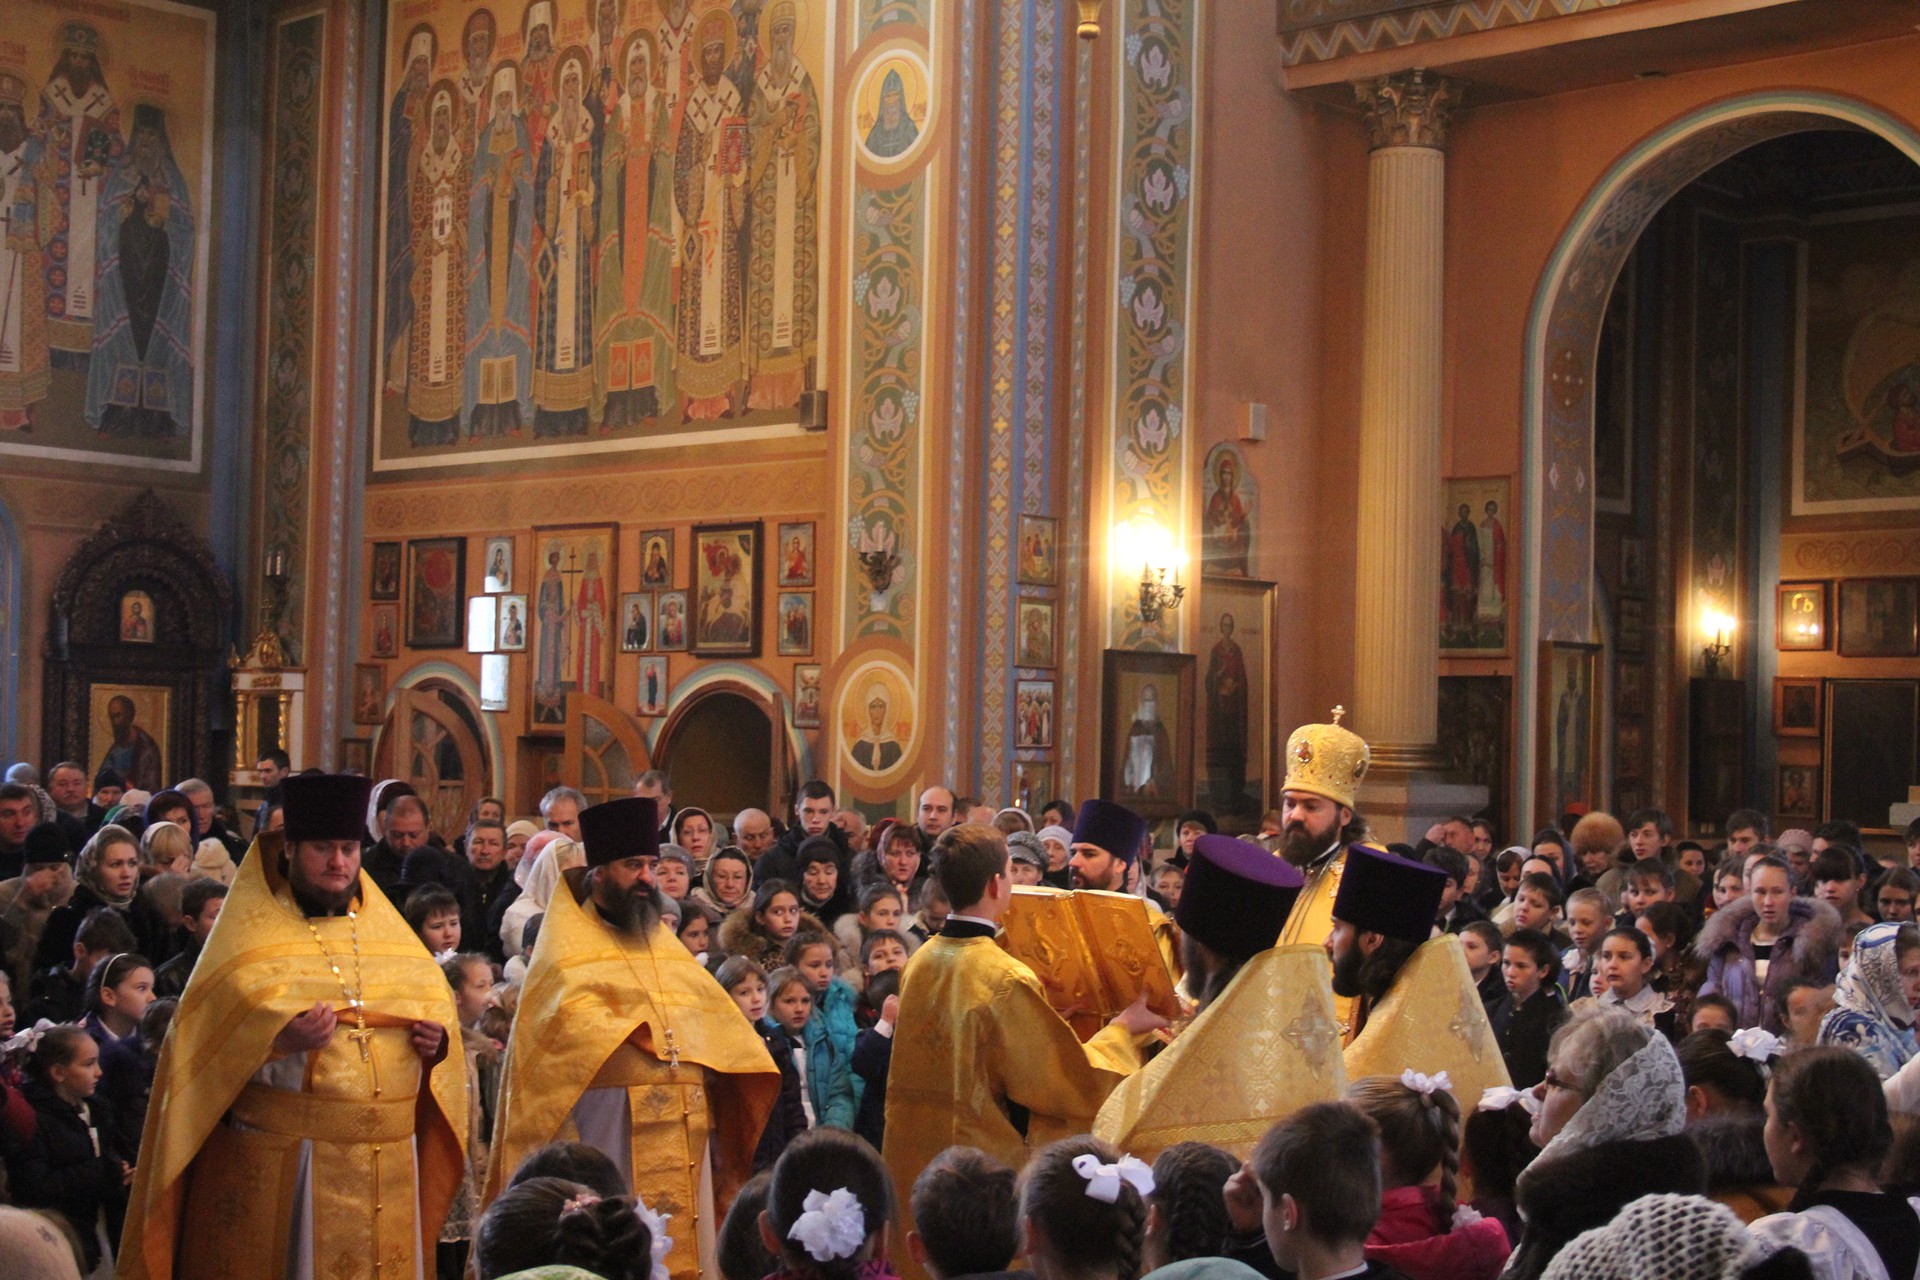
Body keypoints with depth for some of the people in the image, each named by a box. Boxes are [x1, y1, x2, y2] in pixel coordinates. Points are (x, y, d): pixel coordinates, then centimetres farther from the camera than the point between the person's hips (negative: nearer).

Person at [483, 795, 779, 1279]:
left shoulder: (661, 940, 21)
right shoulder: (569, 943, 2)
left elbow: (710, 1008, 18)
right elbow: (574, 1014, -15)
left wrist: (714, 1055, 2)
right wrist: (646, 1036, -19)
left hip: (682, 1121, 6)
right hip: (611, 1117, -6)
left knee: (684, 1241, 5)